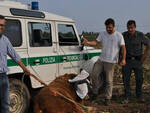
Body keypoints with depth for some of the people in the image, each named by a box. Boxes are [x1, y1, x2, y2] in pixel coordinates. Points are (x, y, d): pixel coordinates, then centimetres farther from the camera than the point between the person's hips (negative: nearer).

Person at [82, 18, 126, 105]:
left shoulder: (119, 35, -7)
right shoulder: (102, 34, 6)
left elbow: (123, 48, -10)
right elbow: (96, 42, 5)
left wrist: (123, 59, -22)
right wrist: (87, 42, -14)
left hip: (111, 61, -4)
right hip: (101, 59, 5)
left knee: (109, 81, 1)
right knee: (94, 74, 2)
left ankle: (108, 98, 13)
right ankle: (95, 92, 21)